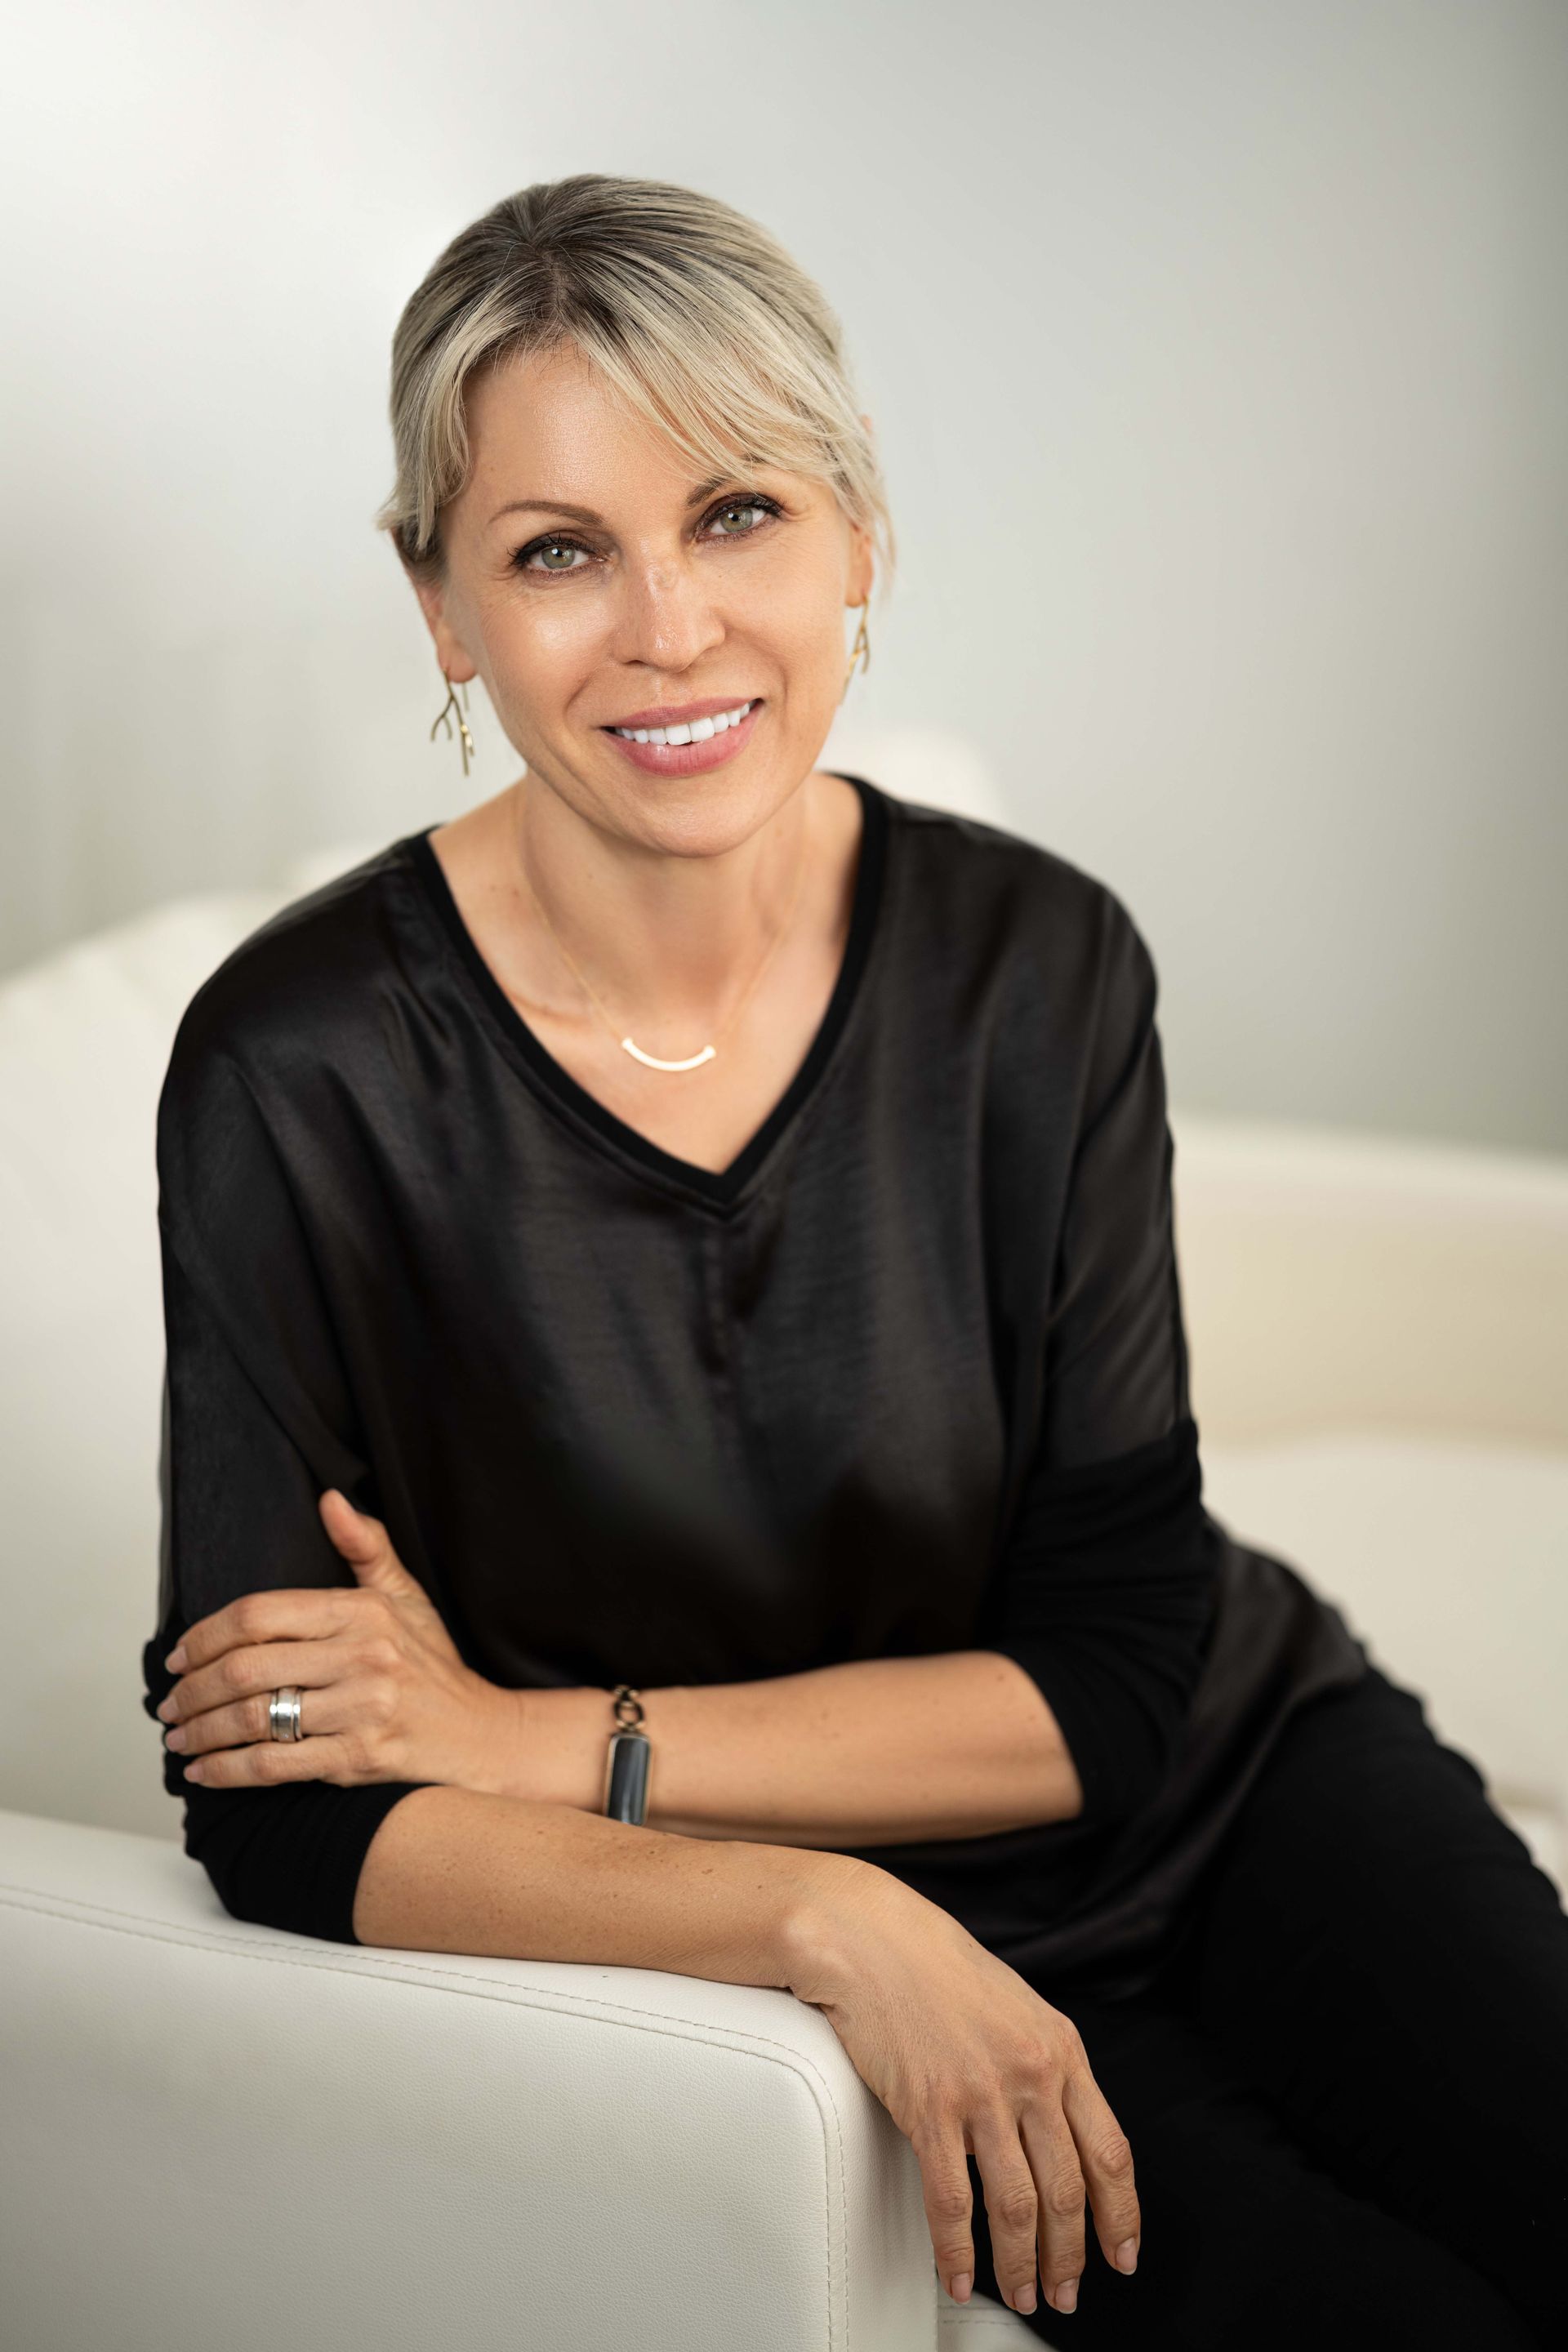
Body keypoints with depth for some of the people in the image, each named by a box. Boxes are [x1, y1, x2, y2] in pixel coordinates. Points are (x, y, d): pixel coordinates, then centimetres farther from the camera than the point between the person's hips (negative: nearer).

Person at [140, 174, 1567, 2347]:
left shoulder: (1037, 967, -11)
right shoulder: (302, 1072, -18)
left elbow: (1125, 1666, -10)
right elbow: (281, 1808, -17)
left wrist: (555, 1742, -19)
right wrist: (828, 1917, -30)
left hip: (1234, 1782, 3)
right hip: (779, 1943, -2)